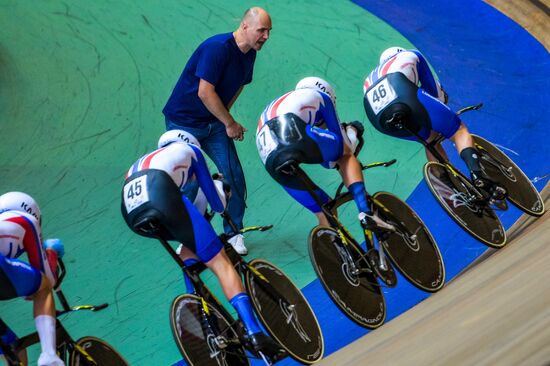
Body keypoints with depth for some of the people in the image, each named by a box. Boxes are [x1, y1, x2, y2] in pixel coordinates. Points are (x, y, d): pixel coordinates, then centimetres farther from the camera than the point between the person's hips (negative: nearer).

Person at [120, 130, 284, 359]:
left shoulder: (141, 162, 44)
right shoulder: (189, 149, 33)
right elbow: (218, 205, 33)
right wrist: (219, 185, 55)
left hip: (131, 213, 5)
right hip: (160, 193, -5)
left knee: (190, 244, 32)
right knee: (220, 263, 2)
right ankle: (255, 333, -12)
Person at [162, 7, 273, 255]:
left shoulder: (249, 54, 1)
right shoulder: (217, 48, -25)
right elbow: (205, 92, -27)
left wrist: (224, 118, 8)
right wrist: (230, 123, -16)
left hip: (214, 122, 7)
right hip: (183, 122, -7)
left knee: (234, 177, -1)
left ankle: (234, 233, 14)